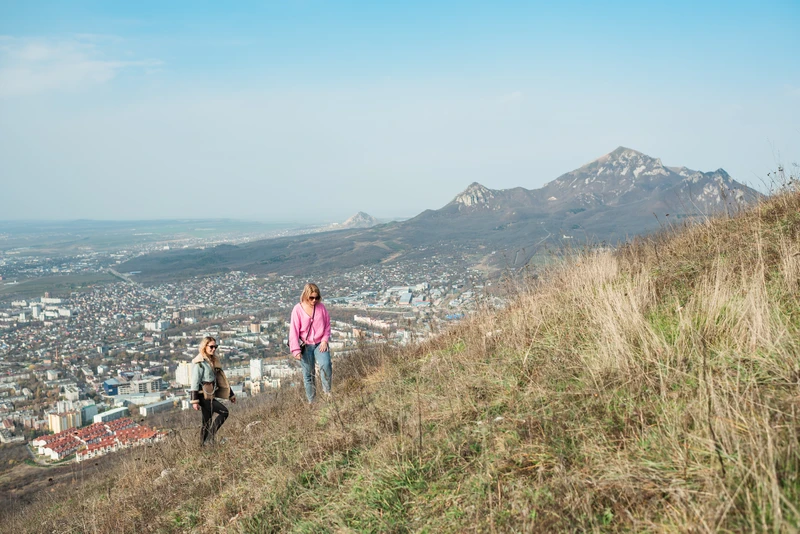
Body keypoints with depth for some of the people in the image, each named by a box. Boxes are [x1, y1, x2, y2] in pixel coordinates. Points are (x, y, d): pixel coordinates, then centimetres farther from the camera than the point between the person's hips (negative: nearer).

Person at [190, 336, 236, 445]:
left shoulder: (213, 361, 13)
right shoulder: (199, 362, -12)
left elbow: (221, 379, 19)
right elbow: (195, 382, -15)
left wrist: (230, 395, 19)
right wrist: (194, 401, -18)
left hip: (210, 395, 8)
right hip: (204, 396, -8)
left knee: (207, 422, 10)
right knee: (224, 412, -14)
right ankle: (210, 436, -10)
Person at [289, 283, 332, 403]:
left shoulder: (321, 307, -2)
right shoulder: (298, 309, -9)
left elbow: (327, 325, 8)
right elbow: (294, 330, -7)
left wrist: (325, 340, -5)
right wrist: (296, 349, -11)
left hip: (320, 344, 1)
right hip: (305, 345, -1)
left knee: (326, 365, -23)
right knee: (308, 374, 4)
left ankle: (327, 390, -3)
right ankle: (311, 401, 16)